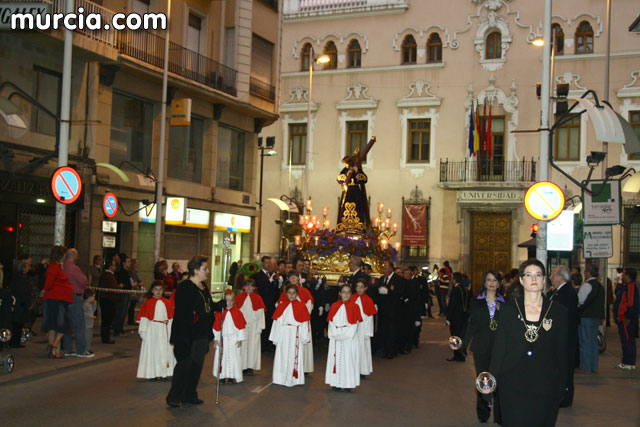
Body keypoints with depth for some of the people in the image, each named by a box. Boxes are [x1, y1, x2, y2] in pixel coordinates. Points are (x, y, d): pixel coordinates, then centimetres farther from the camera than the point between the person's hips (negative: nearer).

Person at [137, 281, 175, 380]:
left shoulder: (167, 303, 7)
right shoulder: (148, 303, -3)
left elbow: (171, 317, 10)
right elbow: (143, 317, -4)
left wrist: (171, 330, 6)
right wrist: (143, 331, -9)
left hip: (164, 330, 3)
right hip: (152, 330, -3)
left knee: (165, 350, 4)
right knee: (152, 350, 0)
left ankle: (164, 373, 10)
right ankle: (152, 374, 4)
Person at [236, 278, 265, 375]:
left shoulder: (257, 298, 1)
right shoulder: (239, 298, 6)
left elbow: (261, 313, -1)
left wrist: (260, 327, -7)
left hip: (254, 325, -1)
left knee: (252, 345, -5)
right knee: (242, 346, 0)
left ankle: (250, 367, -1)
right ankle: (243, 366, 5)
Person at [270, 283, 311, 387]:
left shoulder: (301, 306, 2)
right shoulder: (281, 306, 7)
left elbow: (305, 323, 1)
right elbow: (276, 322, 7)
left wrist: (304, 338, -4)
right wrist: (275, 338, 4)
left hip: (296, 336, -2)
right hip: (283, 335, 2)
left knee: (295, 357, -1)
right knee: (282, 357, 4)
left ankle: (294, 379, 7)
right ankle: (281, 379, 12)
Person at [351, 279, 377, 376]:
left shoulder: (368, 300, -3)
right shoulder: (352, 298, 5)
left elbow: (370, 317, -3)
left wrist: (368, 332, -8)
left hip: (363, 327, -3)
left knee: (362, 346, -1)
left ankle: (362, 370, 9)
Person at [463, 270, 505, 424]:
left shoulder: (504, 303, 5)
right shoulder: (477, 302, 6)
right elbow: (472, 326, 7)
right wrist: (463, 344, 2)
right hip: (482, 347, 1)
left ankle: (499, 416, 5)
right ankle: (483, 413, 22)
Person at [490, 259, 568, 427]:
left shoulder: (558, 311, 2)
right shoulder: (509, 309, 2)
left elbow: (562, 351, 6)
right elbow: (499, 347, 4)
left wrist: (562, 385, 5)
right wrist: (492, 380, 1)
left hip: (545, 387, 1)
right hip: (513, 385, 0)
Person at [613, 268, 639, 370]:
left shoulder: (631, 286, -16)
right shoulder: (624, 286, 15)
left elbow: (632, 303, -22)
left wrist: (628, 317, -22)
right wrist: (617, 316, 23)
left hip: (627, 320, -10)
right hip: (622, 318, 10)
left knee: (628, 341, -5)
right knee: (625, 341, 14)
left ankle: (630, 364, 0)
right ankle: (625, 362, 21)